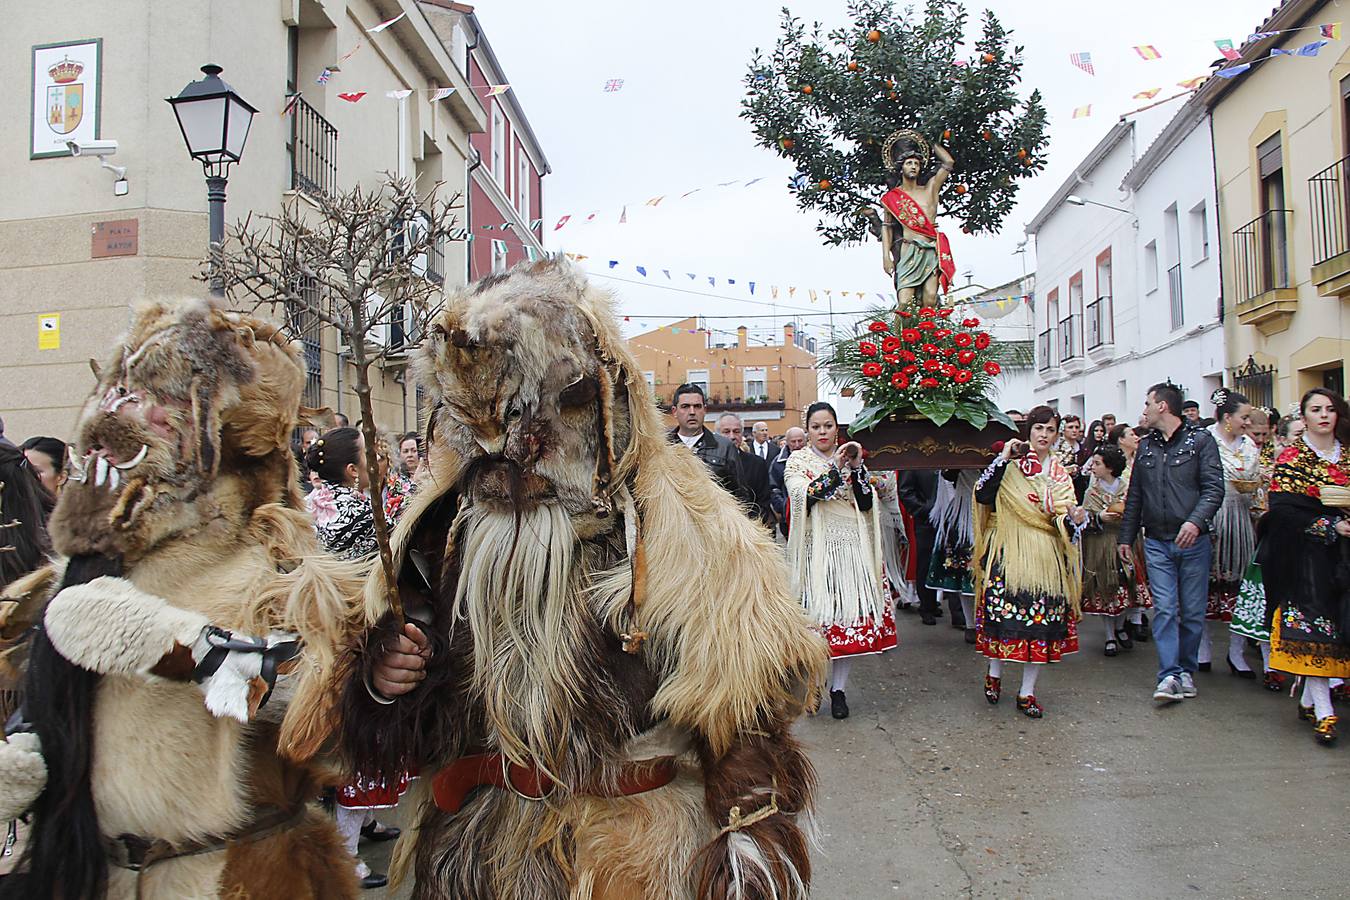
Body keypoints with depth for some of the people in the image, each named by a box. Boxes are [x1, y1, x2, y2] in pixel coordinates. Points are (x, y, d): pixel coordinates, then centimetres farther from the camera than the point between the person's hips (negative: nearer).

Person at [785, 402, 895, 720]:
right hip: (816, 548, -2)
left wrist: (857, 468, -12)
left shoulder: (851, 459, 11)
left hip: (851, 549, 3)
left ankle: (838, 688, 10)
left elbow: (866, 505, 0)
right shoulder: (797, 462, 4)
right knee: (817, 614, -4)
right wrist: (837, 468, -22)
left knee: (852, 615, 0)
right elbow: (804, 496, -16)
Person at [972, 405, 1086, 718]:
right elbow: (983, 496, -14)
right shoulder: (1010, 465, 1)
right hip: (1008, 550, -3)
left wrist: (1076, 518, -17)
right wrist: (1002, 458, -16)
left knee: (1041, 620, 1)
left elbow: (1065, 518, 6)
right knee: (1002, 612, -3)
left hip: (1045, 556, 3)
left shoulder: (1061, 475, 12)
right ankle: (994, 674, 22)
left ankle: (1027, 692, 12)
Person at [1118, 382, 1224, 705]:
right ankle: (1169, 676, -6)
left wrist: (1196, 521, -25)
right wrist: (1125, 537, 15)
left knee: (1193, 610, 5)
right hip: (1157, 543, 3)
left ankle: (1186, 669, 21)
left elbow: (1213, 488, -9)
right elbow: (1134, 497, 17)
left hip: (1193, 541, -3)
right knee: (1164, 609, -5)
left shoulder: (1200, 440, 0)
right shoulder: (1145, 446, 13)